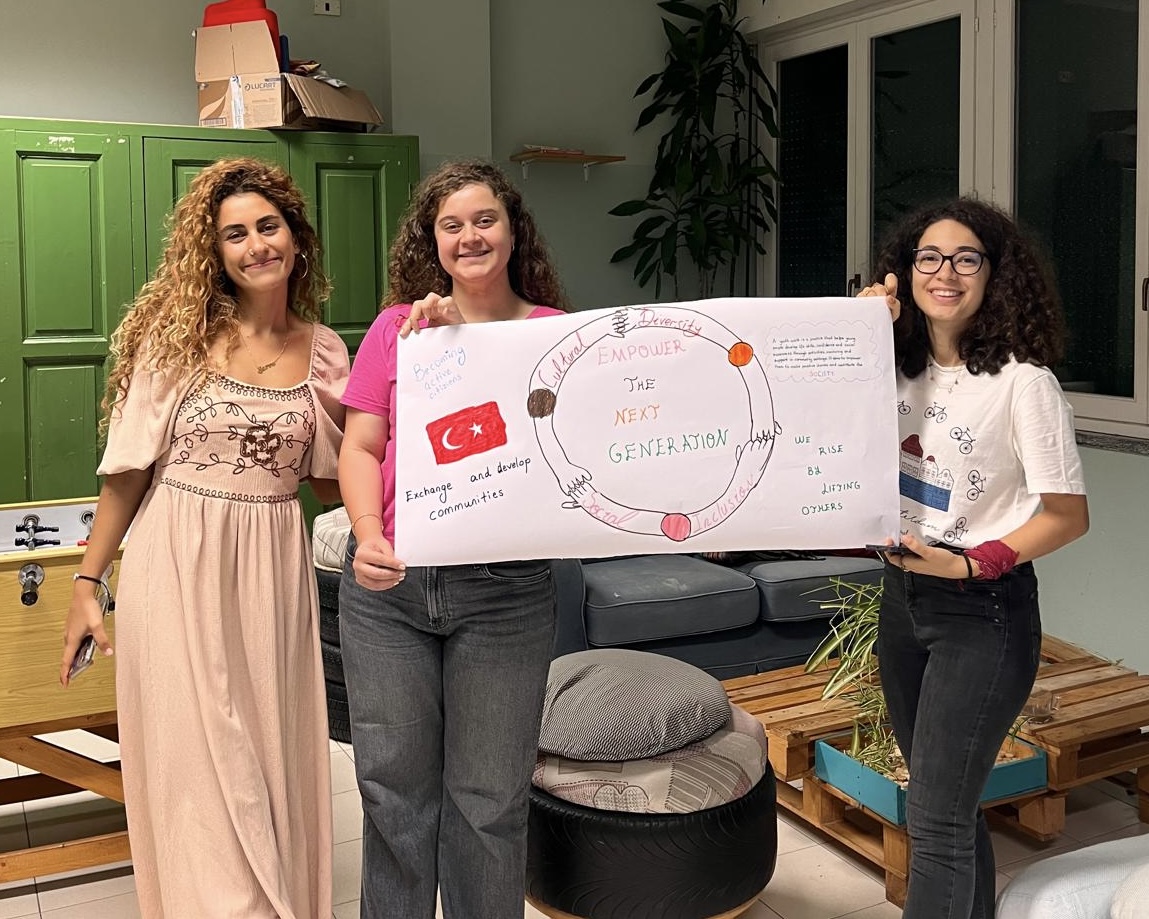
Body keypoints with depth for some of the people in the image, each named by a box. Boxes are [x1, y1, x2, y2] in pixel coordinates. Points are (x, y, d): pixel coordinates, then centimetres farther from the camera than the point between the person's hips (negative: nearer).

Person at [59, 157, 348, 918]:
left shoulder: (325, 352, 4)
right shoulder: (178, 334, -3)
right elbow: (128, 466, -1)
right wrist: (88, 582, 0)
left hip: (272, 570, 2)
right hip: (177, 567, -2)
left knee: (274, 759, 11)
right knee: (197, 761, 4)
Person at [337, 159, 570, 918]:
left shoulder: (556, 334, 3)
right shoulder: (398, 325, 7)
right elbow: (360, 447, 5)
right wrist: (369, 539, -13)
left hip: (504, 590, -1)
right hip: (389, 582, 2)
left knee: (489, 796, 8)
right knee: (394, 784, 12)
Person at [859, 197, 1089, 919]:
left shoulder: (1022, 380, -14)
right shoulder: (901, 367, 4)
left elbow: (1068, 515, -12)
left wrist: (971, 565, -21)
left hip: (984, 609, -6)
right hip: (904, 594, 6)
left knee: (935, 817, -4)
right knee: (950, 803, 18)